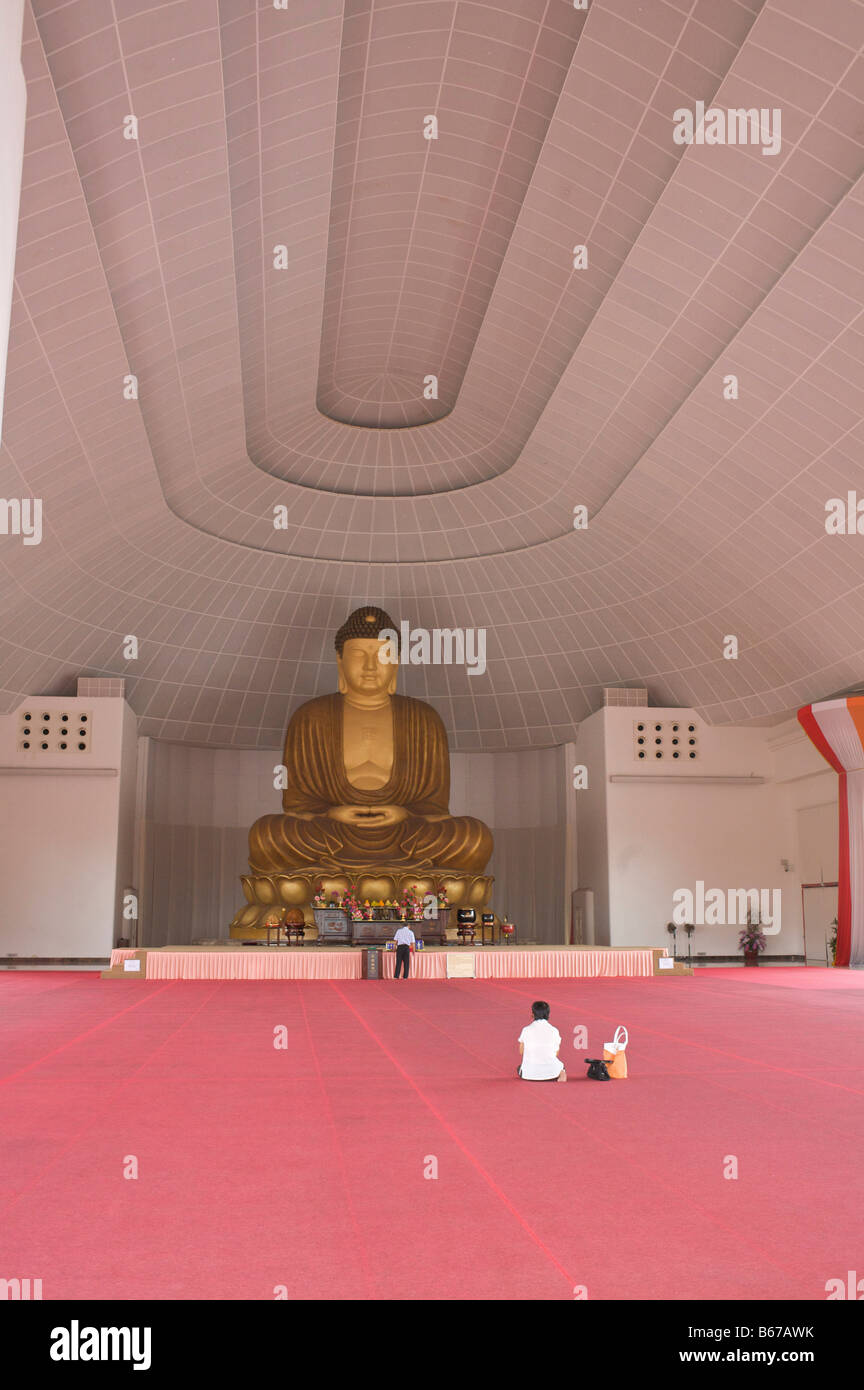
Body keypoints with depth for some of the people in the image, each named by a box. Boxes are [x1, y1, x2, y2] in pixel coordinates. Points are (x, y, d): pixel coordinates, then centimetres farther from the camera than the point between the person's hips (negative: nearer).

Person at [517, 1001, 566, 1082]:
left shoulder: (526, 1030, -5)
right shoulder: (554, 1031, -4)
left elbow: (521, 1052, 5)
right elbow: (556, 1053, 5)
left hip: (530, 1073, -1)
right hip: (551, 1072, 1)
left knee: (519, 1069, 34)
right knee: (561, 1066, 36)